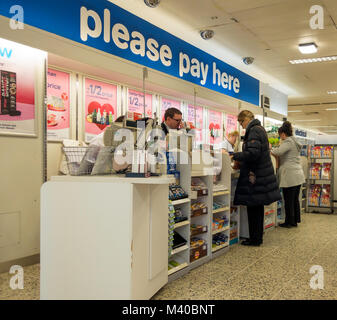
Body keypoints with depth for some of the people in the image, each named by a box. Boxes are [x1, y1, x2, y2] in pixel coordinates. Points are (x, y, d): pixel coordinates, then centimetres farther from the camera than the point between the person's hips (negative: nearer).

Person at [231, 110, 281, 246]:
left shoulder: (254, 130, -14)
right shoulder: (260, 129, 17)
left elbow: (253, 153, -24)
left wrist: (235, 156, -15)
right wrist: (241, 160, 18)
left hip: (255, 176, -10)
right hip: (262, 173, 10)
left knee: (253, 208, -2)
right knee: (258, 208, 15)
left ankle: (254, 239, 7)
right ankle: (258, 237, 23)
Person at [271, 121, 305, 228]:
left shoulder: (288, 142, -12)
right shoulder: (295, 142, 17)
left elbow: (277, 152, -26)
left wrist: (270, 150, -8)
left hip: (290, 176, -9)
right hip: (298, 175, 9)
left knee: (288, 200, 0)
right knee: (295, 199, 15)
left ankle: (289, 222, 8)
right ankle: (295, 220, 22)